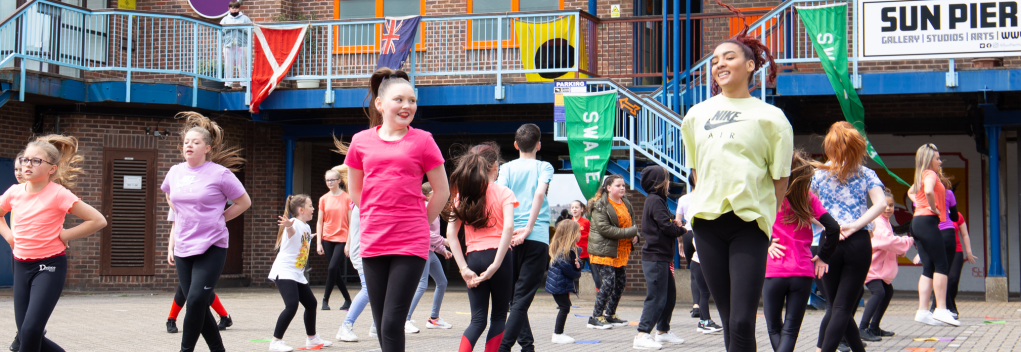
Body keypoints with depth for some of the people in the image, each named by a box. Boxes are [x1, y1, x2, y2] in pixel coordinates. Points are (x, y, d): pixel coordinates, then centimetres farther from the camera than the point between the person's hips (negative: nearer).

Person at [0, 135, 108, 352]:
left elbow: (98, 221, -12)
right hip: (21, 266, 6)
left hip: (49, 267, -6)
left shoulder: (59, 194, -11)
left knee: (30, 330, -16)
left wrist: (65, 235, -10)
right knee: (25, 332, 6)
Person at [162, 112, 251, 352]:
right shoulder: (175, 172, 9)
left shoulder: (220, 173, -6)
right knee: (199, 305, 6)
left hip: (212, 248, -5)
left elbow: (244, 202, 2)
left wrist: (217, 219, -1)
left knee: (196, 300, -17)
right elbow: (168, 195, 31)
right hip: (183, 249, 5)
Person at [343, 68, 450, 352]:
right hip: (373, 243, 3)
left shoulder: (422, 141, 0)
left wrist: (416, 224, 8)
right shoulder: (361, 141, 7)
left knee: (392, 324, -10)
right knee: (381, 325, 9)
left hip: (411, 244, -3)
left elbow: (442, 192, 6)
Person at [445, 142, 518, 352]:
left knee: (478, 320, 5)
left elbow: (451, 233, 0)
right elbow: (508, 227, -16)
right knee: (498, 316, 9)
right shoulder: (503, 193, 0)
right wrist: (496, 264, -16)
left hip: (474, 258, 3)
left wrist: (463, 268, -2)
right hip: (498, 256, -3)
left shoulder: (462, 194, 9)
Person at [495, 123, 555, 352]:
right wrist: (528, 229, -12)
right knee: (522, 298, -6)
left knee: (516, 296, 16)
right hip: (537, 239, -2)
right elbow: (539, 193, -11)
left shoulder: (507, 168, 10)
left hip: (511, 239, 2)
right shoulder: (544, 167, 6)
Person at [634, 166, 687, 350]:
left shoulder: (655, 200, 20)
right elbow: (666, 227, -19)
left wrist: (674, 224, -1)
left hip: (662, 257, 10)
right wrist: (683, 230, -2)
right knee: (656, 297, -11)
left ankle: (663, 331, 26)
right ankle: (642, 336, -12)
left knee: (670, 295, 16)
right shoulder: (655, 200, -13)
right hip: (655, 257, -10)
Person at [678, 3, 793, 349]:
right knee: (728, 320, 7)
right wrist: (708, 201, 15)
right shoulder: (697, 114, 13)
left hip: (749, 224, -4)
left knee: (742, 322, -12)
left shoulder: (769, 116, 2)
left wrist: (764, 217, 0)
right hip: (707, 222, 4)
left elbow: (780, 177, 3)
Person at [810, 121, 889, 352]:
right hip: (859, 243, -1)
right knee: (843, 306, 0)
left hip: (829, 243, 1)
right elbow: (881, 204, -9)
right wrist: (855, 225, -11)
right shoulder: (866, 174, 5)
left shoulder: (819, 174, 7)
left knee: (835, 305, 15)